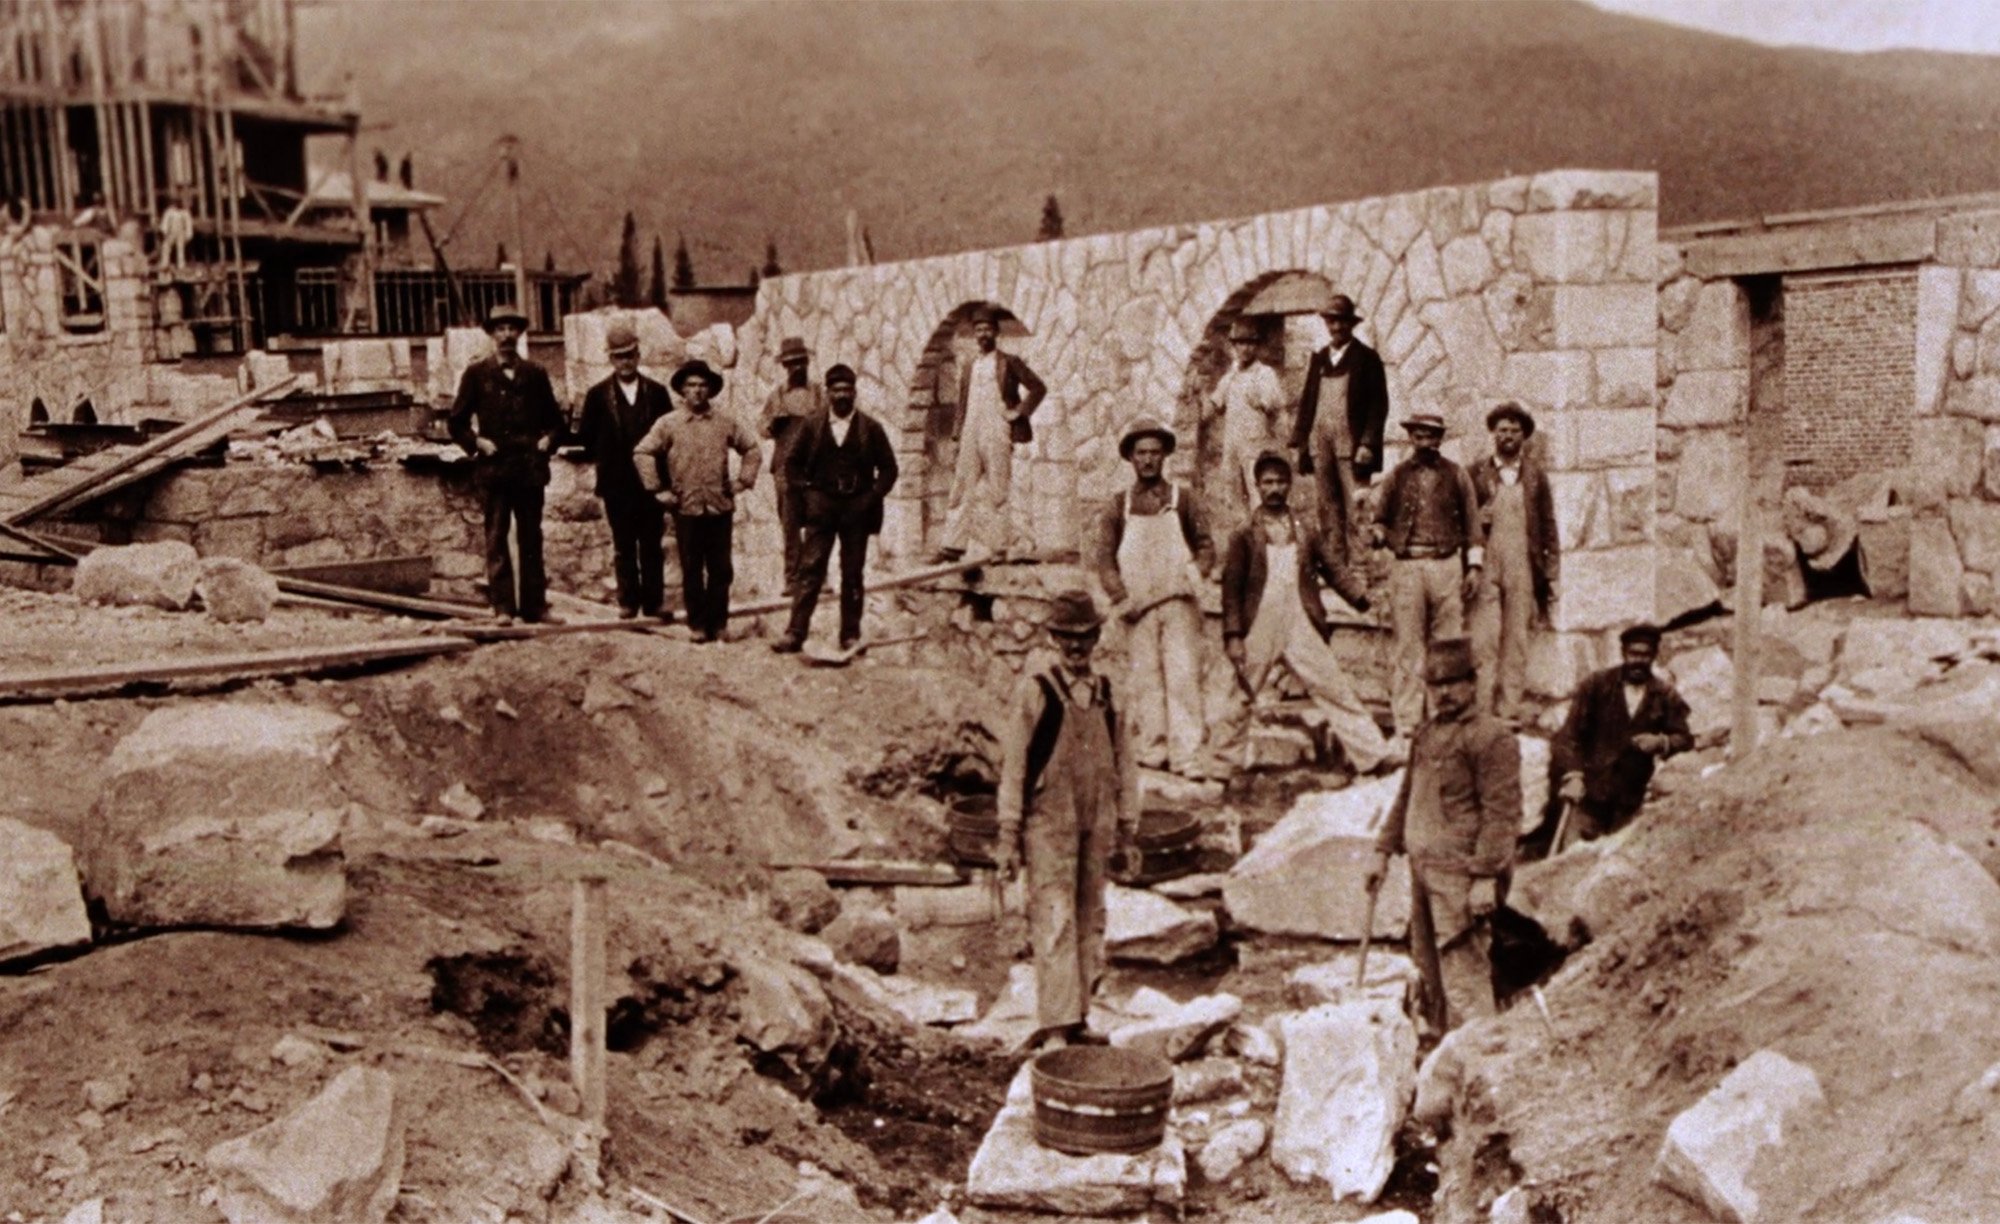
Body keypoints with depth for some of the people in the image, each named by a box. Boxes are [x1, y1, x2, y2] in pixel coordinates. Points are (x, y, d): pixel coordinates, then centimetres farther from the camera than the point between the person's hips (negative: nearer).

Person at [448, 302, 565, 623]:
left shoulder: (535, 374, 13)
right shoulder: (477, 374, 6)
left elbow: (555, 419, 21)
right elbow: (456, 422, 9)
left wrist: (548, 439, 3)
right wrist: (476, 443, -6)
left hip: (530, 467, 2)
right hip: (493, 468, -2)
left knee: (531, 538, 5)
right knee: (496, 539, -4)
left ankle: (534, 605, 9)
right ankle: (503, 606, -2)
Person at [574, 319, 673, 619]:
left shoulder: (656, 392, 7)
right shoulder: (598, 395, 5)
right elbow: (586, 438, 8)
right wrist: (597, 456, -4)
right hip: (617, 484, 0)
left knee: (652, 546, 3)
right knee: (624, 547, 5)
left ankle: (653, 602, 9)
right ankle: (628, 602, 11)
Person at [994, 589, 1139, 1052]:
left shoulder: (1104, 690, 10)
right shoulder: (1035, 688, -5)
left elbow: (1123, 762, 16)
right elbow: (1013, 763, -4)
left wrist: (1127, 830, 15)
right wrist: (1008, 836, -6)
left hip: (1097, 824, 5)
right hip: (1049, 822, -5)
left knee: (1090, 922, 9)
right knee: (1055, 923, -9)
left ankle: (1077, 1019, 18)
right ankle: (1055, 1026, -7)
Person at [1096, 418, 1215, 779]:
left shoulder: (1183, 499, 10)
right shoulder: (1118, 506, 12)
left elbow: (1205, 547, 10)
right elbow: (1105, 557, 9)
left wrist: (1194, 575, -9)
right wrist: (1121, 597, -4)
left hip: (1179, 603, -1)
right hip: (1139, 607, 1)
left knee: (1183, 675, -10)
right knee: (1146, 678, 0)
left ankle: (1188, 755, -13)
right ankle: (1152, 750, 6)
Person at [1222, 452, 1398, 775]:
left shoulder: (1307, 534, 11)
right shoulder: (1244, 537, 4)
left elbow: (1333, 569, 10)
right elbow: (1232, 588, 0)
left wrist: (1359, 598, -8)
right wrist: (1233, 635, -8)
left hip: (1303, 630, 1)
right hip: (1258, 633, -1)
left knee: (1336, 690, -1)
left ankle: (1371, 754, 4)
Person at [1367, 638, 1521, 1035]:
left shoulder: (1491, 737, -10)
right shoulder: (1425, 735, 16)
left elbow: (1501, 813, -15)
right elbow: (1405, 797, 25)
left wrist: (1486, 876, -19)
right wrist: (1384, 850, 20)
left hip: (1460, 873, -9)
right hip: (1424, 869, 9)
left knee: (1462, 972, -9)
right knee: (1429, 967, 16)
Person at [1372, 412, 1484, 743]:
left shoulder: (1455, 475, 10)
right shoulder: (1397, 477, 11)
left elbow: (1471, 522, 11)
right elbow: (1382, 518, 15)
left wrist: (1473, 566, 5)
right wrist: (1378, 533, -8)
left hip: (1446, 565, 0)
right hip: (1406, 566, 0)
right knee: (1408, 646, -2)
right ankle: (1406, 721, 1)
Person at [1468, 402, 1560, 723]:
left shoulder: (1536, 474, 11)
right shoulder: (1476, 473, 7)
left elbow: (1548, 524, 11)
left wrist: (1551, 572, 6)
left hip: (1523, 568, 1)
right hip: (1485, 565, -1)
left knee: (1517, 639, 1)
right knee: (1484, 640, -6)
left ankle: (1511, 709, 4)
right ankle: (1482, 710, -5)